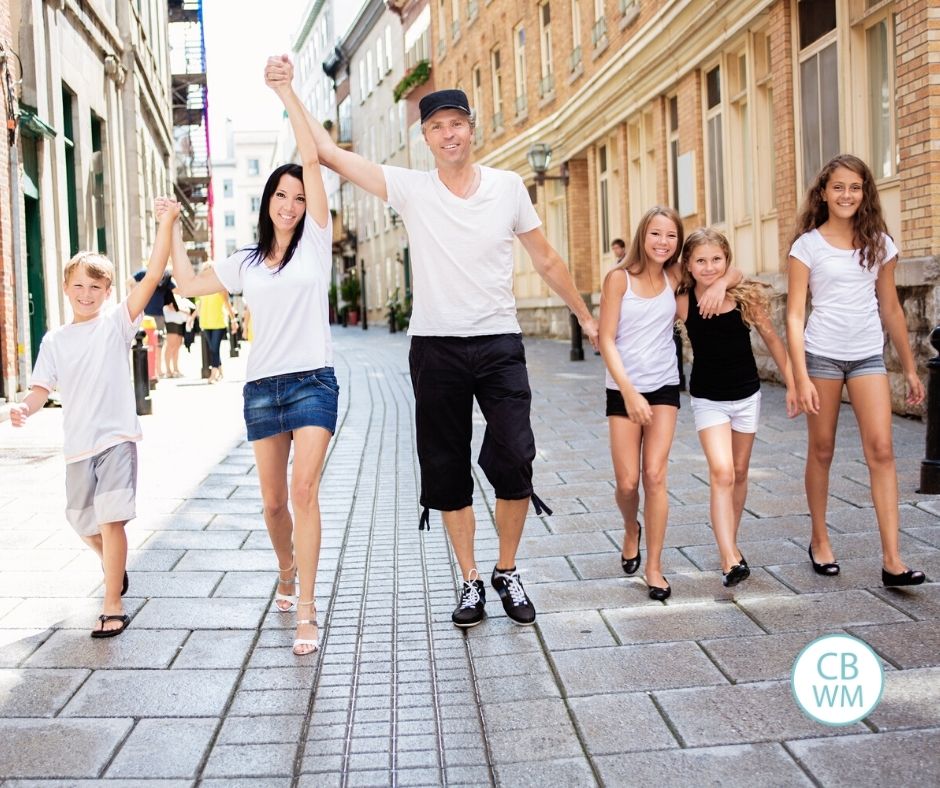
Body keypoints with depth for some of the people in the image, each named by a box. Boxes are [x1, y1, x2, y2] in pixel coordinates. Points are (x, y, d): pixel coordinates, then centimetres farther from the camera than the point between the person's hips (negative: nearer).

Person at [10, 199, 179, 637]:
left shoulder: (117, 323, -3)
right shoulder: (55, 341, 8)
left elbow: (153, 276, -12)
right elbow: (43, 388, 4)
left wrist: (167, 223, -19)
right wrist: (24, 408, -19)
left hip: (116, 439, -5)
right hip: (77, 445, 5)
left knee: (111, 519, -14)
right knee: (84, 524, 18)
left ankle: (112, 608, -6)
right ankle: (115, 569, 48)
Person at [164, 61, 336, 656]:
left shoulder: (316, 242, 2)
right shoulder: (247, 262, 15)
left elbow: (313, 159, -7)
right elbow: (190, 284, 20)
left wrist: (287, 92, -10)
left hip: (313, 381, -4)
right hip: (262, 386, 4)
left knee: (305, 490, -17)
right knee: (273, 500, 9)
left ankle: (306, 608, -13)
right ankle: (288, 572, 36)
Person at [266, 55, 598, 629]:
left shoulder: (508, 187, 3)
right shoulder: (411, 188, 0)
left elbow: (547, 260, 12)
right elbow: (331, 153, -4)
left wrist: (585, 316, 18)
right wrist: (287, 89, -10)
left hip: (499, 341, 0)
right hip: (435, 347, 1)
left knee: (513, 461, -10)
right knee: (448, 471, 6)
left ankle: (508, 573, 12)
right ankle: (471, 581, 20)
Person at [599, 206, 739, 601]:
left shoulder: (674, 276, 2)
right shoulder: (619, 278, -7)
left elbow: (733, 271, 12)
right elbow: (607, 340, -10)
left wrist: (720, 283, -12)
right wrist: (629, 392, -18)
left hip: (664, 388, 2)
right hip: (623, 390, -2)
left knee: (655, 475, -6)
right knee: (627, 482, 0)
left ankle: (654, 567, 3)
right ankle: (631, 530, 34)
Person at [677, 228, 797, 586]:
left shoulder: (746, 296, -12)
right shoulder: (682, 303, -15)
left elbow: (771, 339, -1)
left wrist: (792, 384, 3)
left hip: (747, 395, 2)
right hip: (708, 399, -2)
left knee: (739, 474, 14)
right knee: (721, 473, -17)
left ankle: (730, 545, 32)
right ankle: (730, 560, -20)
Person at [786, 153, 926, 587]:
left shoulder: (879, 243, 8)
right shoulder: (807, 245, -1)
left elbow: (891, 309, 13)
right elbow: (795, 315, -5)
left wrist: (910, 368, 12)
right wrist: (801, 377, -13)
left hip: (868, 355, 2)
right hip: (822, 353, -2)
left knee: (881, 450, -8)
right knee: (821, 450, 7)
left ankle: (892, 559, -10)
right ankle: (820, 540, 24)